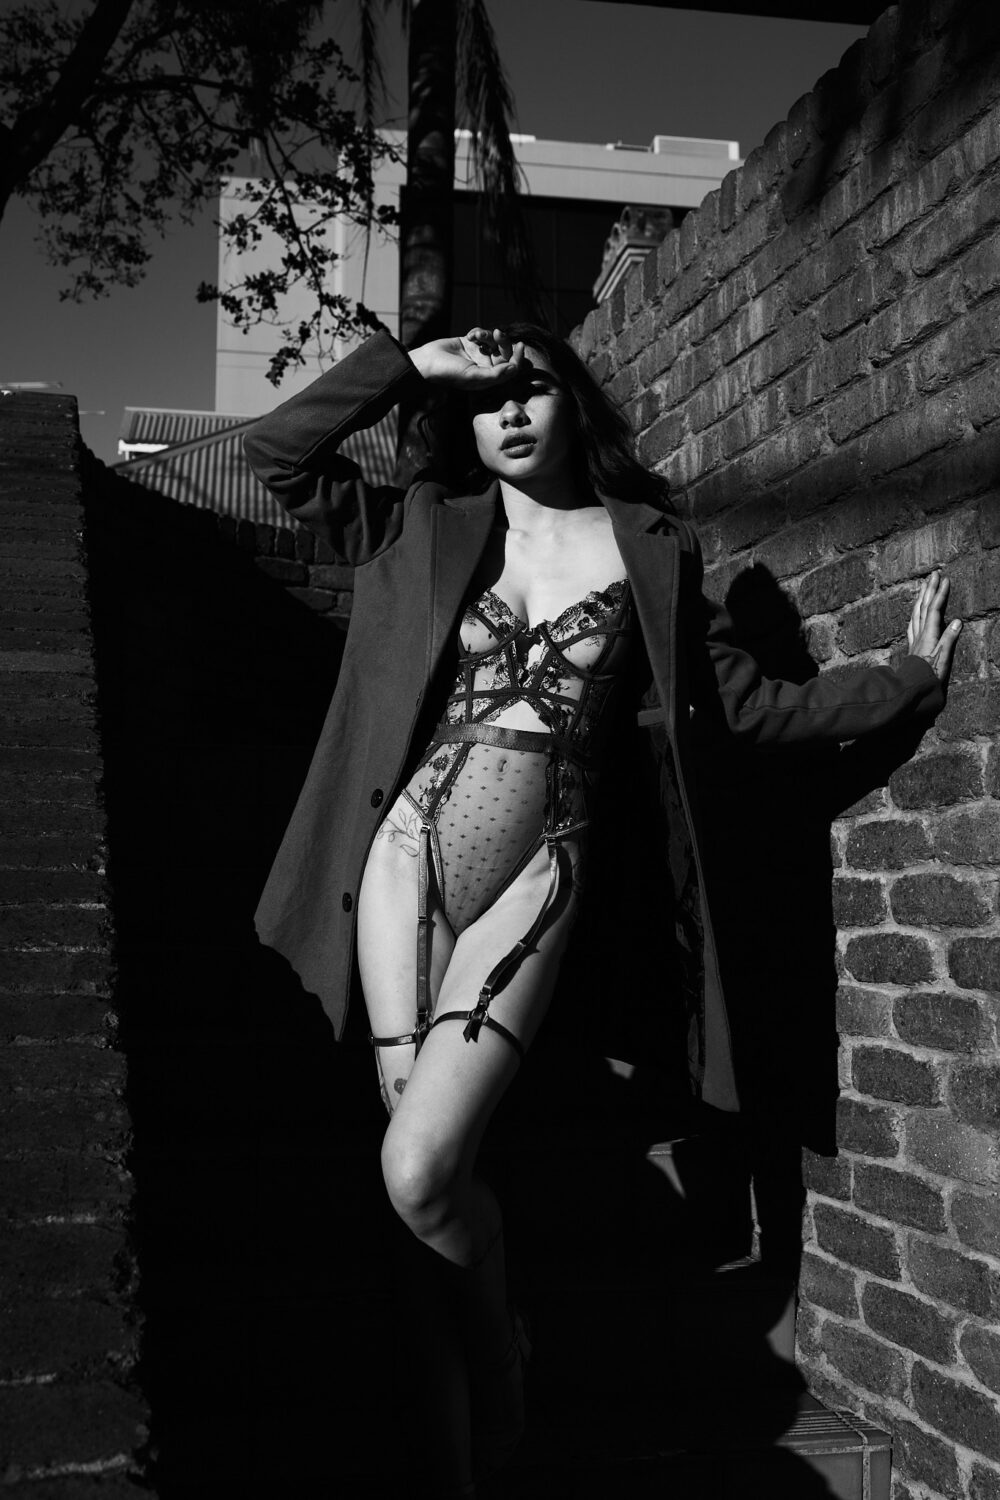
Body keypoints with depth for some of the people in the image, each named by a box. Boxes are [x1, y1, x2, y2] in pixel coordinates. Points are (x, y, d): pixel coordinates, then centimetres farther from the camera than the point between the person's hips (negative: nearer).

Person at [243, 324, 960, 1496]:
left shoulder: (649, 552, 7)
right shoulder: (424, 530, 10)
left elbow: (756, 708, 11)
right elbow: (277, 451, 5)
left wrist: (914, 680, 9)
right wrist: (414, 366, 3)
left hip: (533, 875, -2)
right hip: (408, 848, 2)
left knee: (419, 1173, -15)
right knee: (424, 1167, 2)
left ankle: (497, 1359, 17)